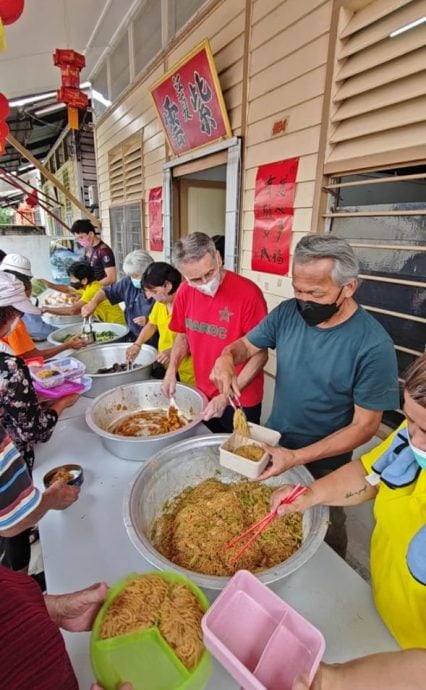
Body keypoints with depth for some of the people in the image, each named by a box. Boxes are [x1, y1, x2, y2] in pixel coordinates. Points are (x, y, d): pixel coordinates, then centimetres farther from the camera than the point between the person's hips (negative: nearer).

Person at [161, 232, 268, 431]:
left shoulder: (248, 293, -23)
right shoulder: (185, 292, -5)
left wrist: (227, 396, -22)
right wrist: (172, 369, -8)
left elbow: (260, 355, -18)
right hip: (203, 395, 5)